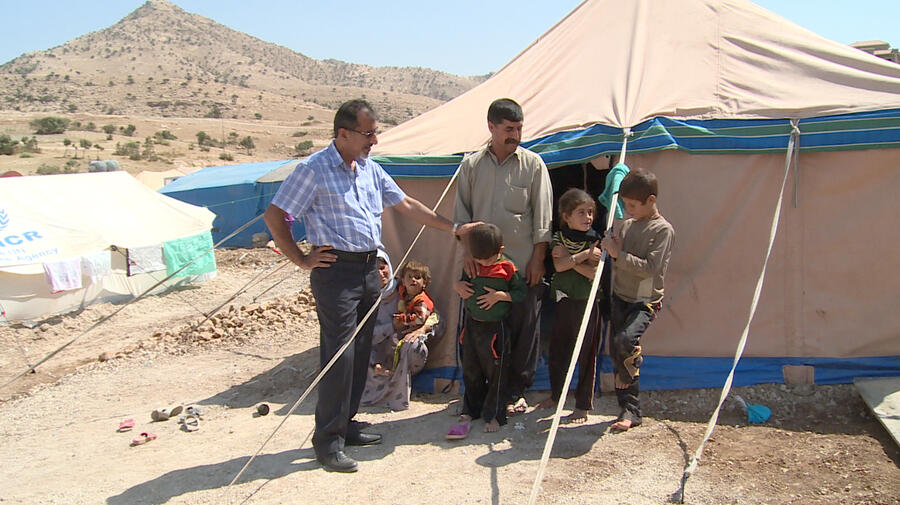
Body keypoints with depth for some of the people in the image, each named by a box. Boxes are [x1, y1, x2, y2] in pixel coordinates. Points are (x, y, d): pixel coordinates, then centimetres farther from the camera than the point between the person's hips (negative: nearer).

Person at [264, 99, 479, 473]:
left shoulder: (371, 169, 13)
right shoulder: (313, 169, -8)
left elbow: (407, 206, 19)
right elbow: (274, 216, -7)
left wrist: (453, 228, 17)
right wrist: (302, 260, -8)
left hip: (369, 270, 7)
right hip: (336, 271, -7)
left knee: (360, 353, 12)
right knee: (338, 354, -8)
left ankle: (345, 424, 25)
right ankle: (328, 440, 3)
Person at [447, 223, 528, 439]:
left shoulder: (507, 269, -10)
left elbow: (522, 292, -7)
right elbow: (463, 281, 19)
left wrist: (500, 295, -19)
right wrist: (459, 285, -3)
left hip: (495, 326, -4)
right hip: (472, 324, 5)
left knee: (495, 371, 3)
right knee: (470, 370, 13)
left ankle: (493, 415, 17)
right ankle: (470, 411, 28)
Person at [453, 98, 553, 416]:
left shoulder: (533, 164, 3)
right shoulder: (471, 165, 7)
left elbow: (542, 217, 2)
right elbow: (462, 212, 8)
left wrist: (538, 257, -2)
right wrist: (467, 250, -3)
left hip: (522, 264, -1)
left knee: (523, 328, 4)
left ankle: (515, 390, 20)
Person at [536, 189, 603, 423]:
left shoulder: (595, 241, -5)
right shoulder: (559, 238, 2)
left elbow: (595, 274, -15)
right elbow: (559, 265, -15)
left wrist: (569, 258, -15)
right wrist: (585, 255, -20)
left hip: (586, 304, -3)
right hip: (563, 301, 3)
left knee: (585, 354, 2)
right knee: (557, 351, 14)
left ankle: (583, 405, 15)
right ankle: (556, 395, 34)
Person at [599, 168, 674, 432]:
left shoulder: (663, 230, -11)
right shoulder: (627, 224, 8)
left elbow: (650, 267, -21)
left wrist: (619, 255, -22)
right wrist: (612, 249, -7)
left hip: (645, 301, -7)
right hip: (620, 298, 7)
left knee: (625, 339, -30)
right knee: (616, 351, 7)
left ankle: (630, 373, 4)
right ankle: (630, 410, 18)